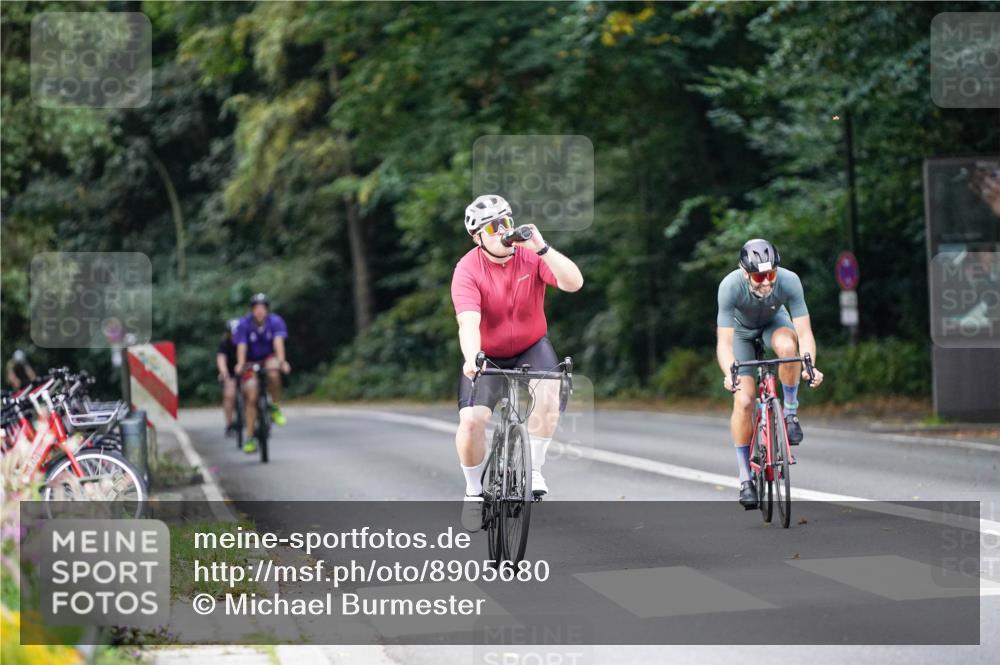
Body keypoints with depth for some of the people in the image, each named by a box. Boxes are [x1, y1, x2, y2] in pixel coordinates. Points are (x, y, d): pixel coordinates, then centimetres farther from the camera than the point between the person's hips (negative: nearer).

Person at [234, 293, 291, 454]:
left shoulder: (276, 322, -17)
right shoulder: (244, 324, -18)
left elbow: (278, 342, -31)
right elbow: (241, 346, -27)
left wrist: (281, 361, -48)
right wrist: (240, 365, -45)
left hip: (269, 358, 0)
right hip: (251, 362, 0)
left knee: (273, 373, -36)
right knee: (251, 397, -11)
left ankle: (275, 407, -14)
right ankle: (249, 439, -4)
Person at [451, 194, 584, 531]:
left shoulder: (531, 256, -17)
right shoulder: (468, 270, -22)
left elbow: (573, 282, -31)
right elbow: (468, 322, -35)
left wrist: (542, 248, -41)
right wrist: (472, 360, -53)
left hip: (531, 348, 1)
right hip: (487, 356, -1)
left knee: (548, 392, -31)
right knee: (471, 420, -19)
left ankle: (534, 469, -12)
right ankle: (474, 492, 6)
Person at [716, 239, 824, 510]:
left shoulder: (789, 281, -34)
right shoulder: (731, 286, -37)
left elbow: (805, 333, -34)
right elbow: (725, 343, -39)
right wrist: (729, 374, -57)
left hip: (774, 321, 1)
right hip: (741, 329, -1)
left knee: (787, 346, -36)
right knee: (744, 400, -15)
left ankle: (790, 413, -11)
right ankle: (745, 478, -3)